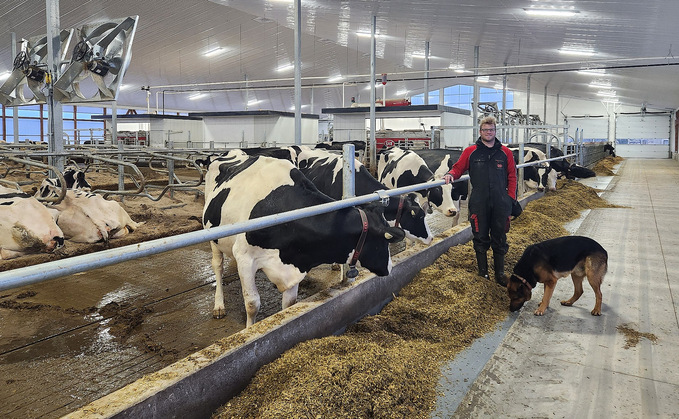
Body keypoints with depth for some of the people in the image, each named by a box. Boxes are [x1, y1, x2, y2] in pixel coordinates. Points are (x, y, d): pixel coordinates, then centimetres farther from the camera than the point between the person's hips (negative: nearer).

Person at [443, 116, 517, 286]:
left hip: (500, 204, 1)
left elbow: (512, 177, 9)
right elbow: (458, 168, 10)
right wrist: (450, 175, -13)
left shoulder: (505, 153, 7)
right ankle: (483, 273, 20)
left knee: (499, 239, 8)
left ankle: (500, 274, 20)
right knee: (480, 238, 7)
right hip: (479, 204, -1)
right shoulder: (470, 152, 4)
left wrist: (511, 198, 3)